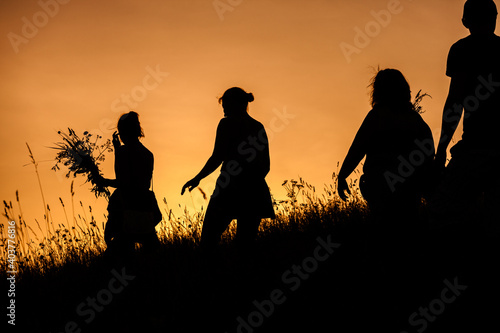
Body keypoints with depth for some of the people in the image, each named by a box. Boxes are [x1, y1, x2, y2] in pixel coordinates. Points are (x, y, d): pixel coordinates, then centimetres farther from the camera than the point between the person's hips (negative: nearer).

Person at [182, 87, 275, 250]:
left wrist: (197, 178, 0)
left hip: (231, 188, -6)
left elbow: (217, 157, -9)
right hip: (256, 190, 6)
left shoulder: (228, 123, -2)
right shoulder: (259, 127, 16)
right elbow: (266, 165, 16)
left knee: (208, 242, -3)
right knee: (245, 244, 6)